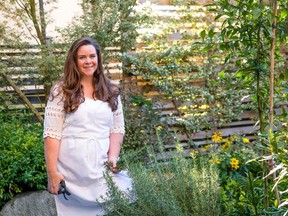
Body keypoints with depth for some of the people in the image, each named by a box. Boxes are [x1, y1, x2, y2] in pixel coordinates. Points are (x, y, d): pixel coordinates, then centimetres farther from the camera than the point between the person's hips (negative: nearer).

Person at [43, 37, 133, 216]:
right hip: (71, 168, -2)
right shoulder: (61, 91, 0)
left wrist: (113, 156, -7)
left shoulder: (111, 91, 10)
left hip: (102, 166, 3)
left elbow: (117, 128, 9)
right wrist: (52, 172, -10)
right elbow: (52, 134, -5)